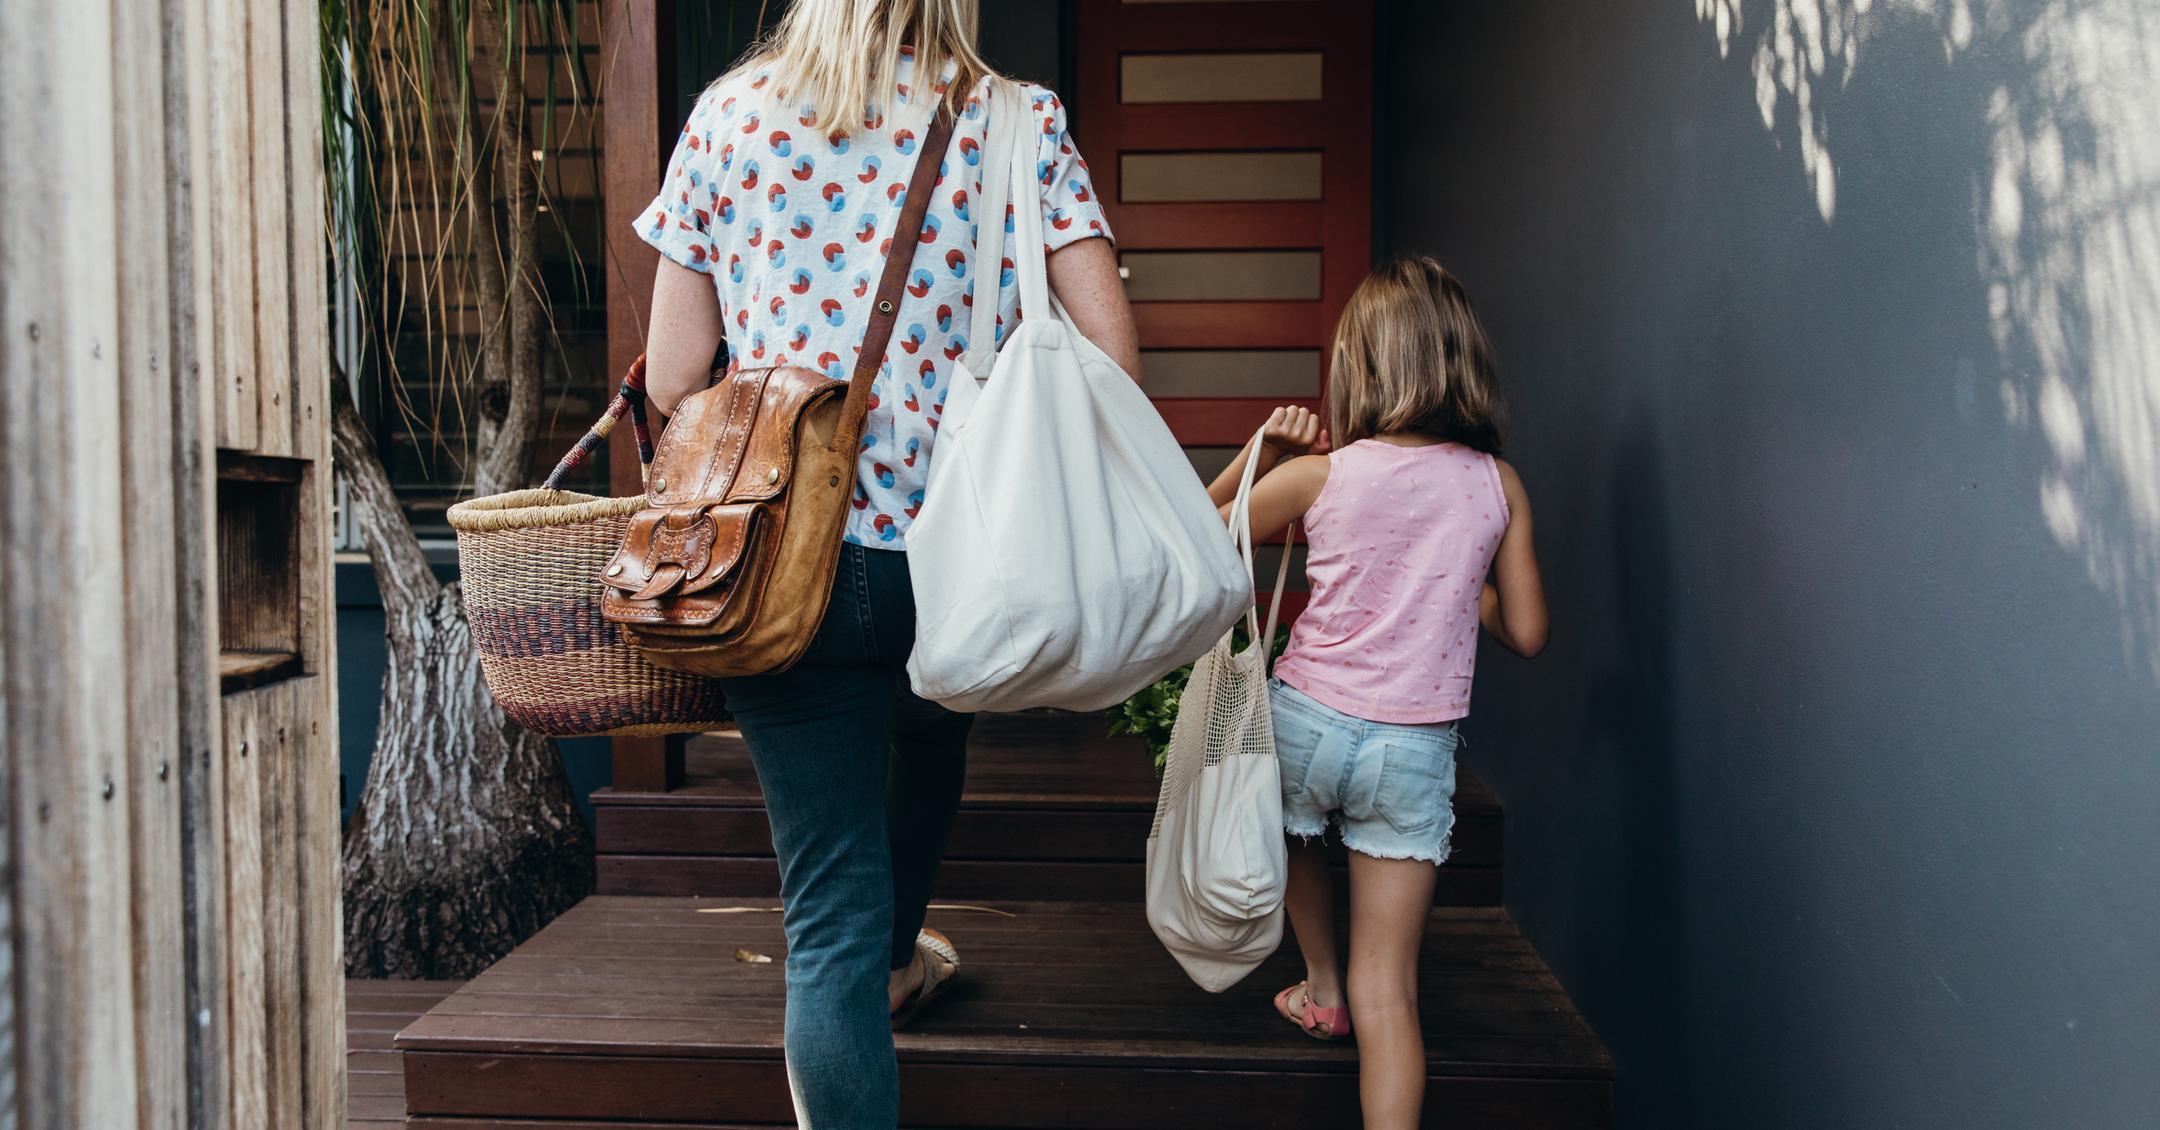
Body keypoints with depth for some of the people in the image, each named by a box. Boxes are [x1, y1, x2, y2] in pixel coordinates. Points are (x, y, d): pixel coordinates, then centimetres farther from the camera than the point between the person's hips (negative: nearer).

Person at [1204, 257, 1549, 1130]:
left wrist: (1258, 451, 5)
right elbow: (1526, 633, 4)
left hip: (1306, 721, 0)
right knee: (1387, 990, 6)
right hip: (1416, 751, 1)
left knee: (1300, 835, 37)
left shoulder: (1316, 475, -7)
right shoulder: (1499, 485, -1)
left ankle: (1322, 990, 52)